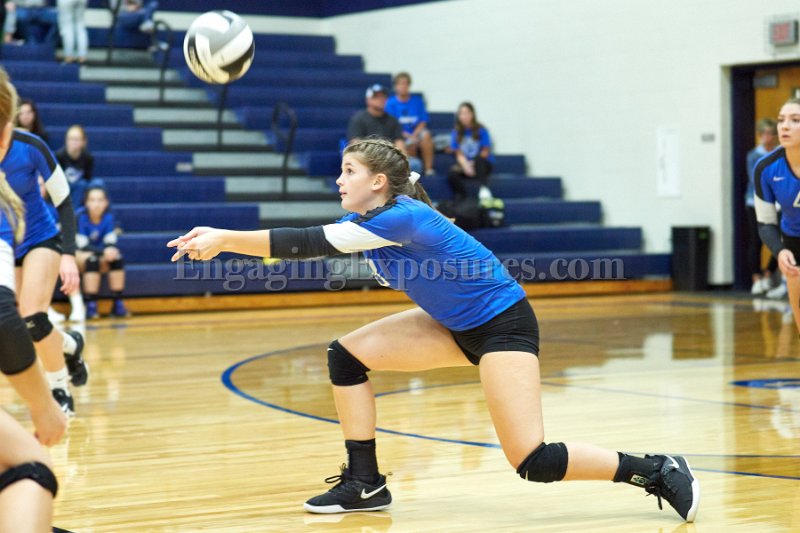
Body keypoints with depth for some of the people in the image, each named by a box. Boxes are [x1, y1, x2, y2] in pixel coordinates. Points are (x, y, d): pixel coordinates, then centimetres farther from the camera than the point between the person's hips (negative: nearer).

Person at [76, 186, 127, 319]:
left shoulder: (108, 217, -9)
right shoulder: (81, 217, -20)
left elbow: (110, 243, -9)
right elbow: (83, 246, -22)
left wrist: (111, 251, -33)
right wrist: (103, 251, -37)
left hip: (102, 256, 4)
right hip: (79, 254, -4)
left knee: (117, 258, -25)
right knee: (92, 259, -35)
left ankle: (118, 304, -22)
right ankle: (90, 305, -34)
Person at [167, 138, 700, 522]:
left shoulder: (401, 218, -26)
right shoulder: (366, 220, 1)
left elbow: (310, 243, -30)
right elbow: (306, 243, -3)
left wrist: (226, 238, -27)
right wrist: (222, 240, -14)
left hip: (503, 322, -9)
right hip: (456, 325, 9)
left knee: (532, 461, -19)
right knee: (347, 354, 0)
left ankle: (659, 472, -5)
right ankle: (365, 484, 7)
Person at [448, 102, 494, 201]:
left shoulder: (481, 130, -6)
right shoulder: (456, 132, 2)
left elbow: (485, 152, -6)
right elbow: (459, 154, -2)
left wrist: (472, 164, -17)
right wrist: (465, 165, -22)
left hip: (483, 164, -2)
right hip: (464, 164, 2)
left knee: (478, 158, -38)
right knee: (452, 174, -30)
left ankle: (484, 188, -41)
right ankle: (461, 197, -14)